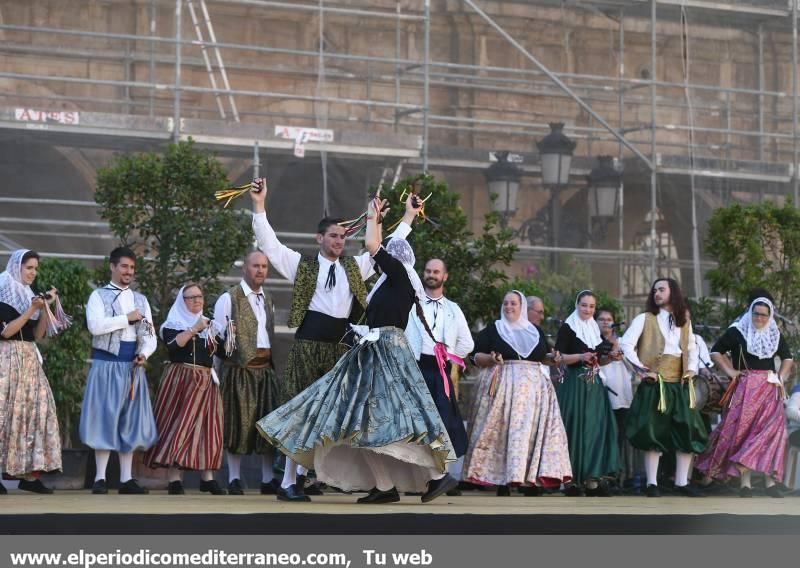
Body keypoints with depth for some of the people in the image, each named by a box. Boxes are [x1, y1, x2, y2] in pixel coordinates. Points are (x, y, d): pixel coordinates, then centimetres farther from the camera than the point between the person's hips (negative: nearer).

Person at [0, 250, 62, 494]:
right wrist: (32, 309, -17)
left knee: (36, 409, -1)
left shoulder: (29, 295, 15)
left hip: (30, 359, 7)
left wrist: (46, 307, 1)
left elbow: (38, 334, 12)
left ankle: (28, 473, -2)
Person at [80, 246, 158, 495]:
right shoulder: (99, 296, 0)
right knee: (105, 419, -5)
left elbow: (150, 335, 10)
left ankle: (127, 479, 8)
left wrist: (144, 353, -11)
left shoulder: (140, 300, 14)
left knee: (130, 421, 5)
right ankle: (100, 478, -2)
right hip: (107, 364, -5)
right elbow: (95, 326, -17)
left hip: (133, 366, 5)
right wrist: (128, 318, -13)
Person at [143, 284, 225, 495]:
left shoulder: (208, 324, 19)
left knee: (208, 427, 1)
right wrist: (193, 329, -19)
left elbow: (217, 352, 16)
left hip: (206, 380, 5)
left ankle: (207, 477, 5)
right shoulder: (173, 323, 3)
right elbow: (173, 344, -16)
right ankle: (175, 479, -11)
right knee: (180, 425, -9)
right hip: (181, 379, -5)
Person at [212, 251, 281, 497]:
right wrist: (225, 350, -17)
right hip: (239, 369, -6)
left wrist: (273, 363, 15)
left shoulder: (268, 300, 17)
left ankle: (268, 480, 8)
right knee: (238, 422, -4)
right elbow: (217, 335, -3)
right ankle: (234, 480, 1)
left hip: (265, 368, 6)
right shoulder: (229, 299, -2)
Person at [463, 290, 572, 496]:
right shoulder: (492, 330, 8)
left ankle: (533, 480, -4)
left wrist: (553, 358, 0)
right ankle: (502, 481, -8)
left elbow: (543, 357, 22)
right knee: (503, 430, -8)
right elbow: (476, 357, 3)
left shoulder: (536, 331, 17)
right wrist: (490, 359, -16)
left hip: (533, 387, 3)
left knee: (534, 429, -5)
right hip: (502, 385, -3)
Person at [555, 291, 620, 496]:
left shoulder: (595, 330, 16)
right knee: (575, 428, -7)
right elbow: (558, 357, -9)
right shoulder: (567, 328, -1)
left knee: (596, 427, 0)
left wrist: (610, 357, 2)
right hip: (574, 384, -6)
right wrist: (580, 357, -21)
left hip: (594, 384, 6)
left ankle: (592, 478, 2)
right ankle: (571, 479, -3)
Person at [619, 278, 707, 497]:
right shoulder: (645, 319, 2)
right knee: (654, 432, -5)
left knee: (687, 432, 1)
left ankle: (681, 481, 9)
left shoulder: (684, 321, 16)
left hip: (680, 385, 4)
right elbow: (626, 344, -5)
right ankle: (652, 483, 1)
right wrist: (640, 369, -11)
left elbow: (692, 348, 28)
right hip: (655, 384, -4)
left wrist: (692, 368, 11)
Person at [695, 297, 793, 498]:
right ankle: (744, 482, -4)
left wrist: (781, 378, 9)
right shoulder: (737, 332, -1)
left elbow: (787, 357, 24)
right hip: (745, 389, -4)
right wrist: (730, 371, -5)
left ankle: (770, 480, -2)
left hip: (769, 389, 4)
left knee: (771, 431, -4)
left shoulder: (775, 335, 13)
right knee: (743, 430, -6)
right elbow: (716, 351, 2)